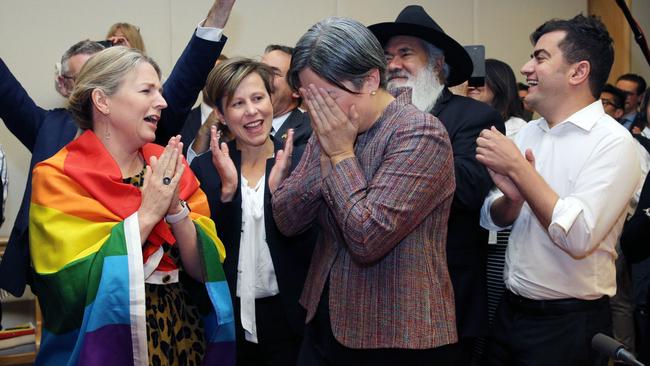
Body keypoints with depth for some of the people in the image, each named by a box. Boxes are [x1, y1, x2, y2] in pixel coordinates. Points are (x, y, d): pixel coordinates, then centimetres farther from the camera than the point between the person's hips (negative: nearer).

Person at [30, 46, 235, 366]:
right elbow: (77, 281, -20)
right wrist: (147, 214, -21)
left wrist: (177, 209, -18)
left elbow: (205, 267, -3)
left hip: (186, 335, 4)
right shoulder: (58, 177, -11)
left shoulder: (170, 168, 1)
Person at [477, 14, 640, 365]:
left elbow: (579, 237, -24)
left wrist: (518, 168, -20)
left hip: (569, 324, -6)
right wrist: (512, 198, -13)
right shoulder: (527, 132, 5)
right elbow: (490, 219, 9)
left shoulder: (613, 142, -15)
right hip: (510, 311, 6)